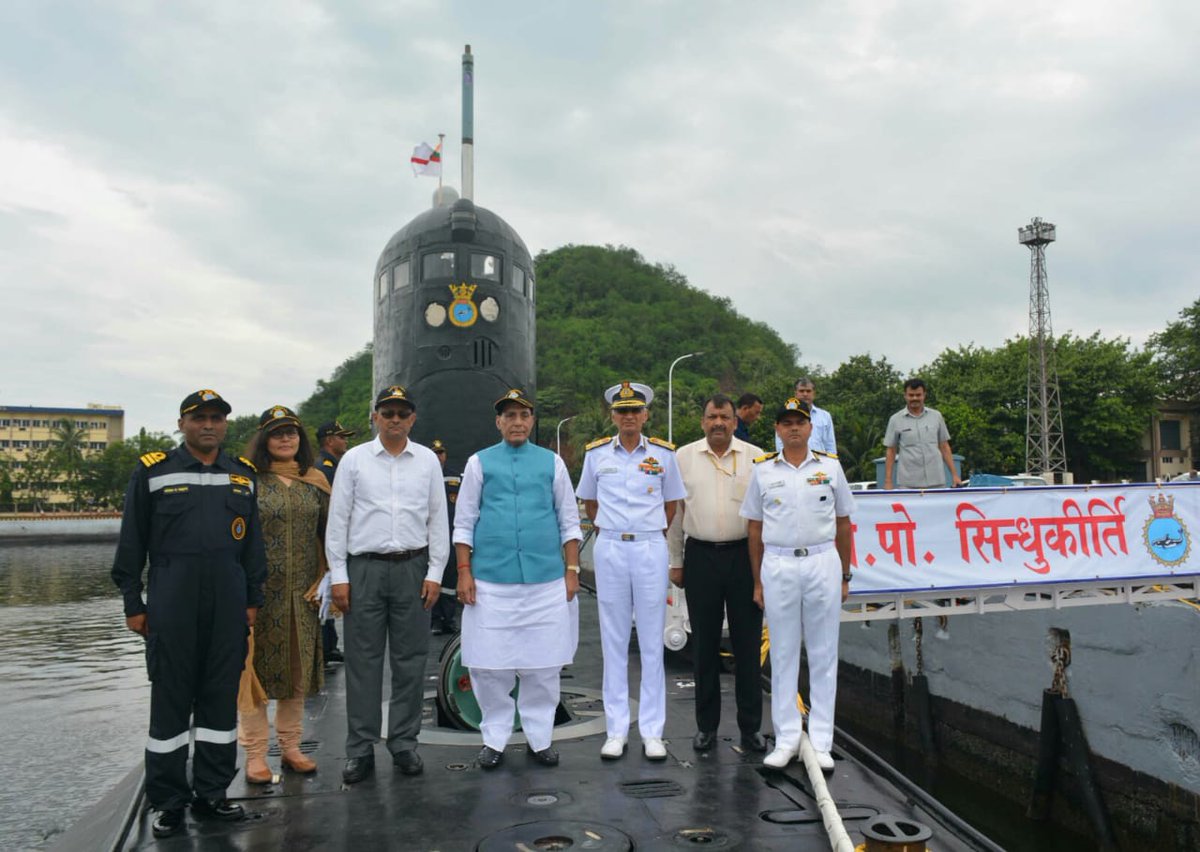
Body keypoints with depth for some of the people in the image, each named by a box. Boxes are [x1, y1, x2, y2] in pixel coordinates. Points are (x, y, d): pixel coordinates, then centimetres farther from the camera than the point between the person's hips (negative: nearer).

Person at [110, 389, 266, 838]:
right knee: (170, 699, 3)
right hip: (171, 596, -3)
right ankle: (168, 801, 15)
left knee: (221, 697, 9)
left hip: (228, 599, 3)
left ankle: (211, 793, 21)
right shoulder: (153, 472, 2)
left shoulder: (242, 475, 11)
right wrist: (132, 603, 0)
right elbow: (131, 543, 3)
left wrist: (253, 599, 10)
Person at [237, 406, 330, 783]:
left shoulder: (314, 482, 8)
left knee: (298, 667, 11)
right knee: (257, 666, 3)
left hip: (302, 592, 4)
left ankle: (291, 746, 24)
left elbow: (329, 533, 12)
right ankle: (255, 753, 14)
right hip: (260, 591, -4)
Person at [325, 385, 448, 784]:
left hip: (412, 568, 1)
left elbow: (438, 519, 7)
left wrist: (434, 573, 1)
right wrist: (338, 576, -2)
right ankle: (360, 749, 14)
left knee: (410, 660, 7)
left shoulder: (427, 460, 6)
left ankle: (404, 743, 20)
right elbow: (337, 520, 3)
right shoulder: (354, 459, 3)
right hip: (365, 568, -1)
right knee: (363, 661, 3)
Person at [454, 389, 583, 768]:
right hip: (491, 581, -1)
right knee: (489, 665, 3)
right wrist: (464, 572, -1)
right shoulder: (480, 463, 7)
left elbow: (569, 522, 11)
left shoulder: (552, 463, 9)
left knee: (543, 665, 6)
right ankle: (494, 739, 21)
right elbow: (464, 523, 6)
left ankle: (539, 738, 22)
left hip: (546, 581, 1)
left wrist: (572, 570, 5)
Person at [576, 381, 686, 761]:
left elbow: (671, 502, 12)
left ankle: (652, 732, 13)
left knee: (652, 642, 4)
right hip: (609, 549, 1)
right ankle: (616, 730, 15)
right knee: (614, 642, 6)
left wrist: (651, 534, 9)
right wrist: (608, 532, 10)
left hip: (651, 548, -1)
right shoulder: (596, 453, 4)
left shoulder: (663, 453, 2)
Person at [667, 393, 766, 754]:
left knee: (748, 643, 5)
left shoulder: (755, 457, 2)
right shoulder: (684, 457, 5)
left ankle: (750, 726, 18)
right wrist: (676, 562, 7)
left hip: (745, 555, 0)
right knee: (704, 645, 8)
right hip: (700, 556, 1)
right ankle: (706, 725, 21)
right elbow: (675, 512, 8)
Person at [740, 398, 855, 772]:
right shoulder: (762, 470, 6)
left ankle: (821, 743, 13)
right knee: (783, 654, 5)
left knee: (823, 655, 5)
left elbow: (843, 524, 10)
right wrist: (757, 581, 5)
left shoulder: (830, 466, 7)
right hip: (778, 565, 0)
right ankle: (787, 738, 15)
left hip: (823, 562, 0)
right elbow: (755, 529, 8)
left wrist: (845, 576, 7)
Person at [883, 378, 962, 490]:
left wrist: (954, 474, 6)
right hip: (908, 484, -2)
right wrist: (888, 481, -2)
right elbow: (891, 452, 4)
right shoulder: (896, 420, 3)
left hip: (936, 482, 2)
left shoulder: (936, 416, 8)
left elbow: (944, 447, 12)